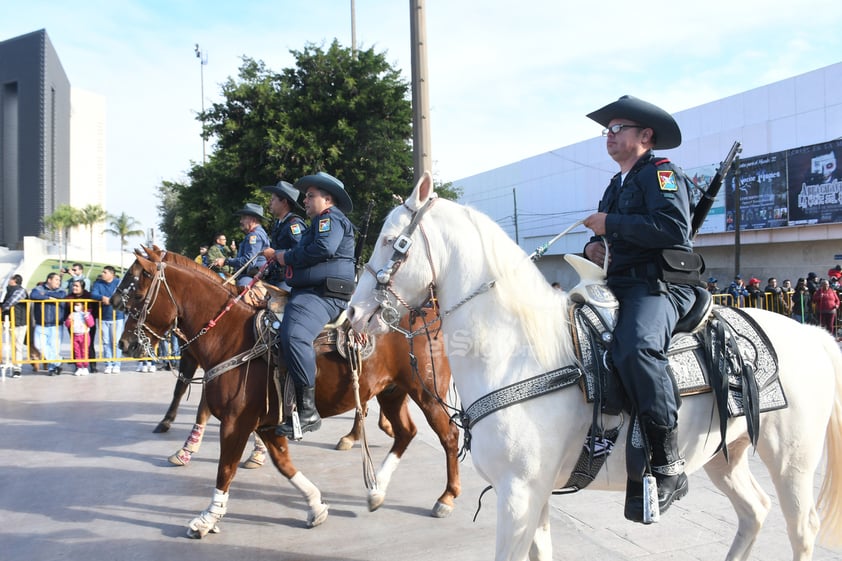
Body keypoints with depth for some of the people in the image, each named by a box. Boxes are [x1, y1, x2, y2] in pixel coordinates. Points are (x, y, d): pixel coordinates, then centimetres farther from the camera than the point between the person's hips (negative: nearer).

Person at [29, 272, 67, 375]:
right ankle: (57, 363, 11)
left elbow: (61, 296, -15)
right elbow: (33, 295, -16)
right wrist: (48, 297, -14)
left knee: (54, 347, -6)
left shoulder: (60, 290, 10)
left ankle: (52, 367, 15)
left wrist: (45, 293, -9)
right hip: (41, 325, 0)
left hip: (55, 325, 0)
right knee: (40, 346, -7)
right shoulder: (39, 289, 6)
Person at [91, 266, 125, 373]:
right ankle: (108, 365, 11)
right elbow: (93, 294, -9)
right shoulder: (98, 283, 5)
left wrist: (111, 300, -21)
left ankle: (116, 365, 5)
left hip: (117, 317, -2)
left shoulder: (119, 283, 0)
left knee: (116, 342, -2)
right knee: (106, 342, 5)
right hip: (103, 318, 3)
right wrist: (102, 297, -28)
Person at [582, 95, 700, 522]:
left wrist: (610, 224, -13)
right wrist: (594, 246, 10)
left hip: (659, 286, -10)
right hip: (619, 286, 10)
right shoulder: (617, 185, 26)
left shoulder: (661, 172, -1)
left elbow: (673, 228, -18)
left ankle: (668, 466, -31)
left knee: (636, 346, -38)